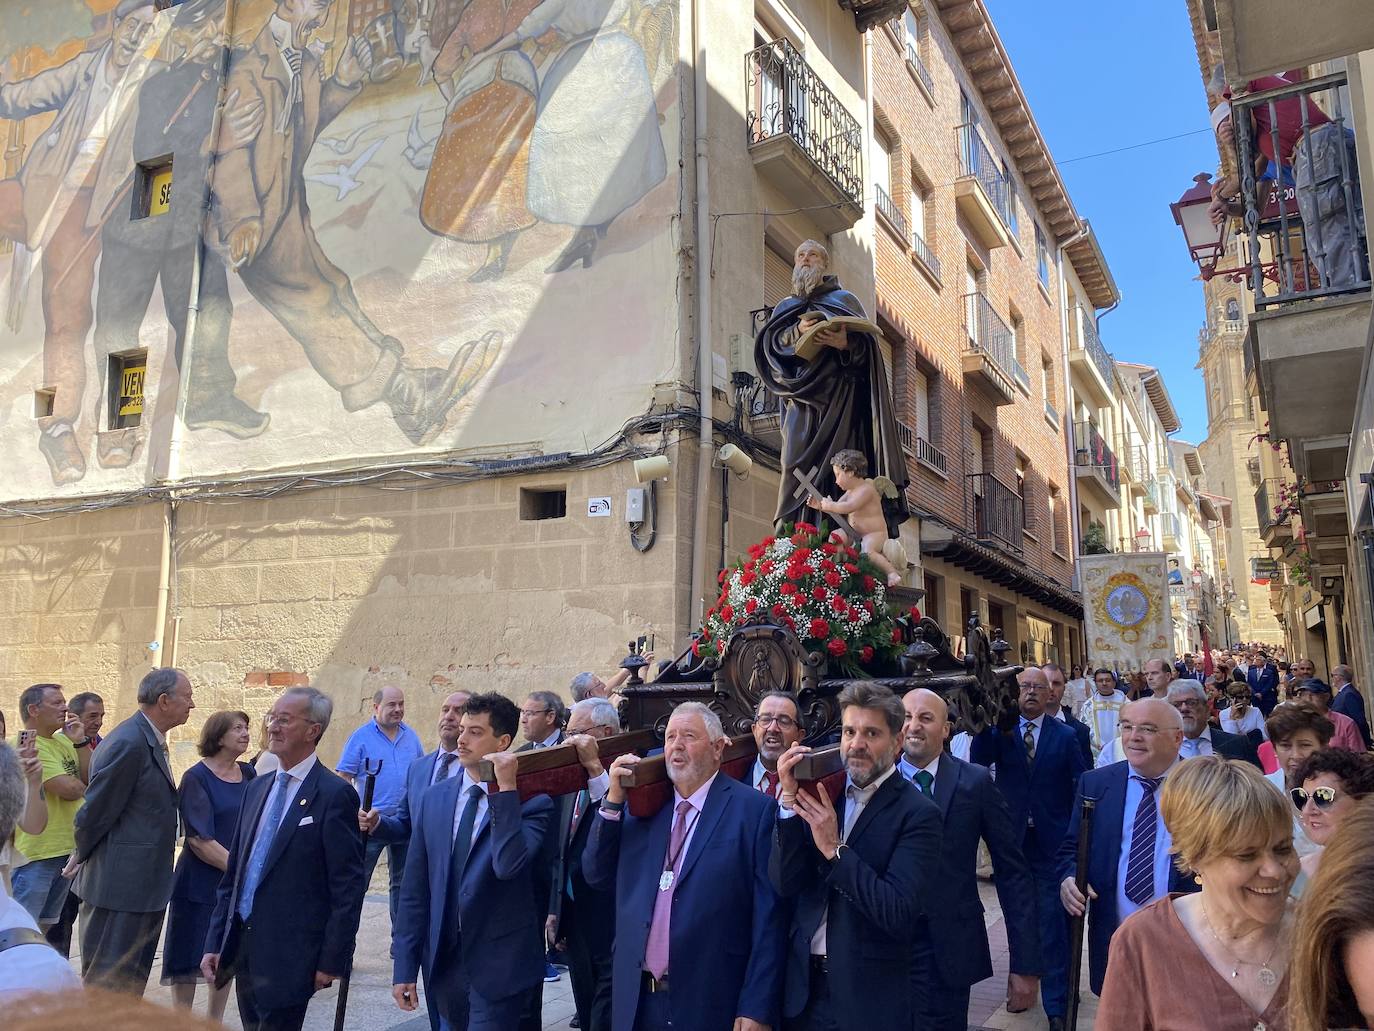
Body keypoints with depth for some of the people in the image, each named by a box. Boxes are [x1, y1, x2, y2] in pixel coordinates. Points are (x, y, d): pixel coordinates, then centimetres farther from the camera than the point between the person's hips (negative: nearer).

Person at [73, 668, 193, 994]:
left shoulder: (151, 741, 11)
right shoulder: (129, 744, -21)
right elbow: (95, 812, -16)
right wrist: (83, 855, 0)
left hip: (144, 887, 10)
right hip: (120, 887, -10)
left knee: (131, 987, 18)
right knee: (107, 986, 1)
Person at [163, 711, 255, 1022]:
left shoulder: (248, 774, 4)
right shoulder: (196, 778, -11)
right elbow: (199, 840, -16)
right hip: (201, 882, -5)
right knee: (190, 956, 4)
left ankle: (215, 1018, 29)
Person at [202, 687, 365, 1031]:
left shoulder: (334, 794, -13)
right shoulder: (257, 787, 10)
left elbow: (348, 888, -13)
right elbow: (233, 874, 14)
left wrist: (331, 961, -12)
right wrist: (215, 943, 10)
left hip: (289, 956, -7)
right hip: (242, 948, 7)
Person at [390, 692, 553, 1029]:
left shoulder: (531, 801, -11)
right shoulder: (434, 798, 3)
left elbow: (509, 866, -28)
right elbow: (414, 889, 5)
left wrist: (505, 789, -27)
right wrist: (404, 966, 3)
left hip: (498, 967, -5)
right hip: (443, 963, 5)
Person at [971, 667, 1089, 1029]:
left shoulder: (1065, 735, -1)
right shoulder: (999, 732, 0)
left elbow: (1081, 786, 2)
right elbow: (978, 762, -17)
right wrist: (989, 721, -28)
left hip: (1052, 843, -2)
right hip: (1013, 840, 2)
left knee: (1053, 929, 0)